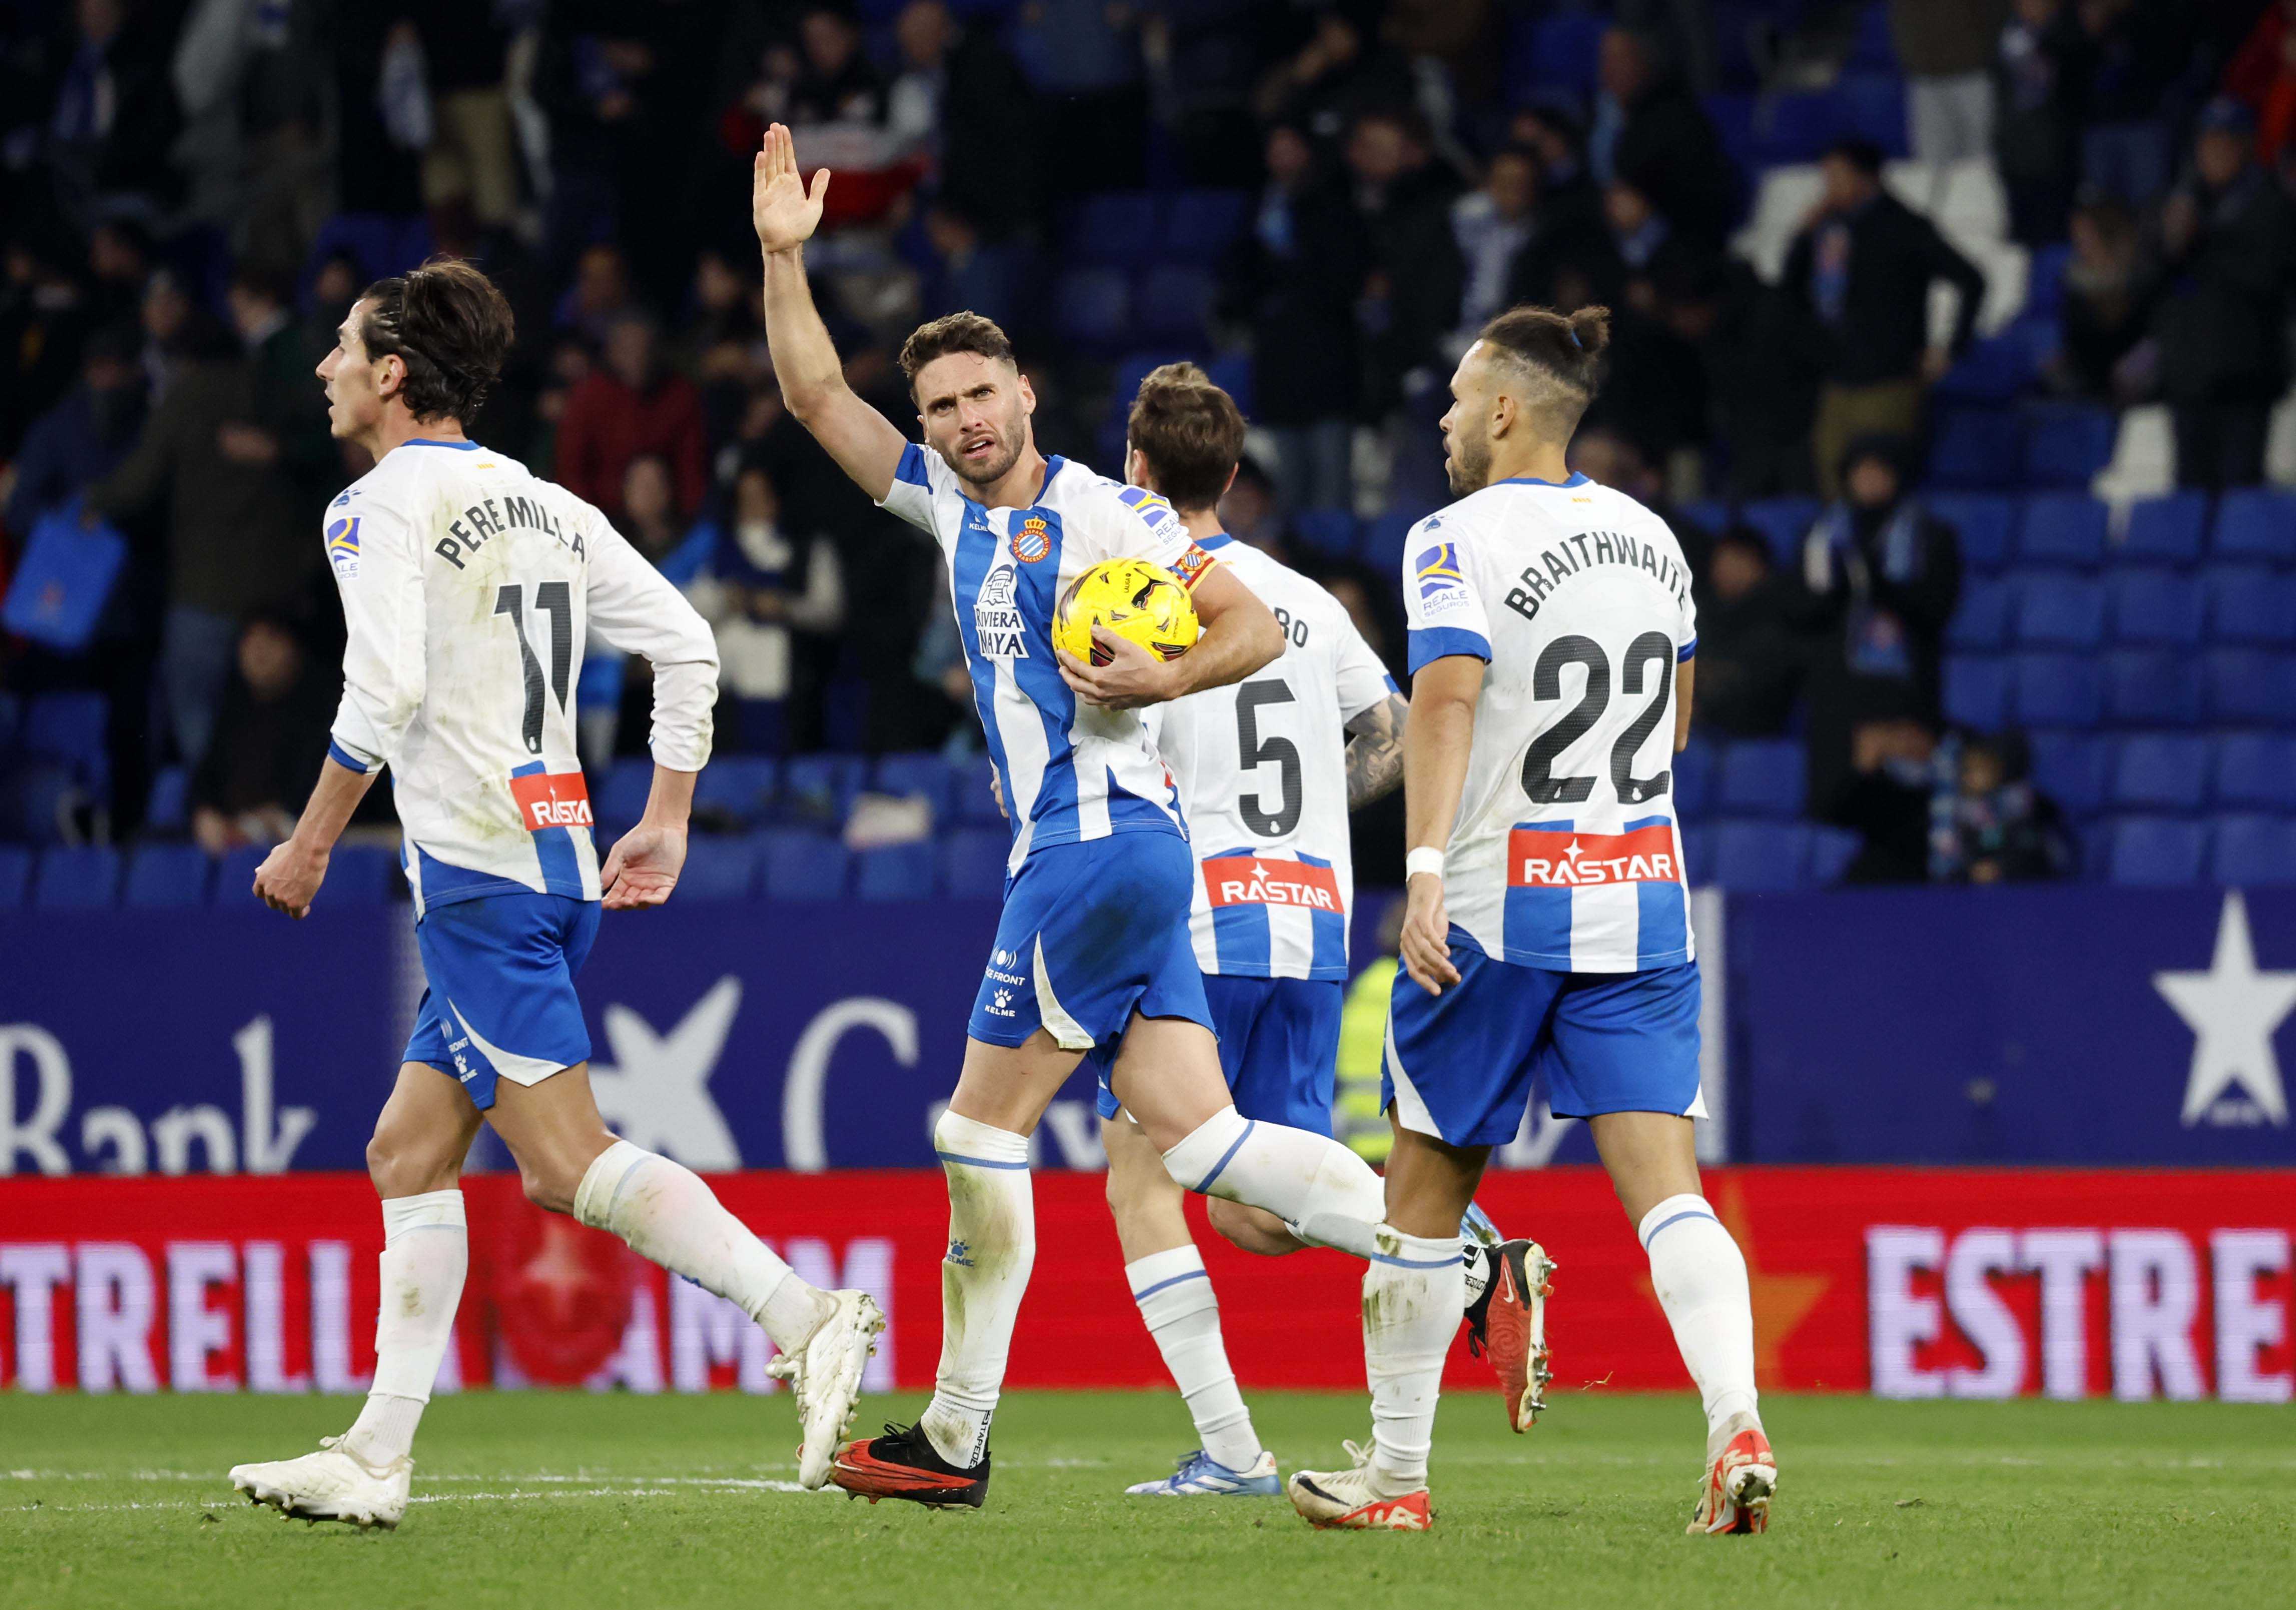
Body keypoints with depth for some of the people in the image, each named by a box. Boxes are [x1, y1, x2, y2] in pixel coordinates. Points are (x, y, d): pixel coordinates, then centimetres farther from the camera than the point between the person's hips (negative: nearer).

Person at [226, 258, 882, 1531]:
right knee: (409, 1153, 12)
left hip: (477, 872, -9)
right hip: (558, 863, 9)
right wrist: (666, 824, 18)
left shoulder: (380, 506, -6)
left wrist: (309, 844, -8)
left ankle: (808, 1319, -25)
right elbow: (687, 644, 15)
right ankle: (376, 1460, 11)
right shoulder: (544, 504, 17)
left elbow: (385, 695, -18)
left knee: (569, 1161, -13)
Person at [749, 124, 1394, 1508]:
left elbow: (1255, 627, -7)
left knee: (986, 1130, -4)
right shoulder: (949, 503, 16)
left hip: (1101, 839, -8)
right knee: (1198, 1137, -2)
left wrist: (1160, 679, -22)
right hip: (1070, 844, 8)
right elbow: (819, 397, 22)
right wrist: (786, 258, 12)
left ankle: (957, 1435, 2)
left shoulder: (1096, 513, -6)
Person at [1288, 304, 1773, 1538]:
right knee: (1665, 1187, -4)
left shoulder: (1460, 540, -9)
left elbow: (1446, 699, -23)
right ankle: (1738, 1426, -26)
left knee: (1426, 1192, 9)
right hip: (1641, 902, 5)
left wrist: (1425, 868, -31)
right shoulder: (1651, 538, 11)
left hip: (1494, 911, -5)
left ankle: (1396, 1472, 17)